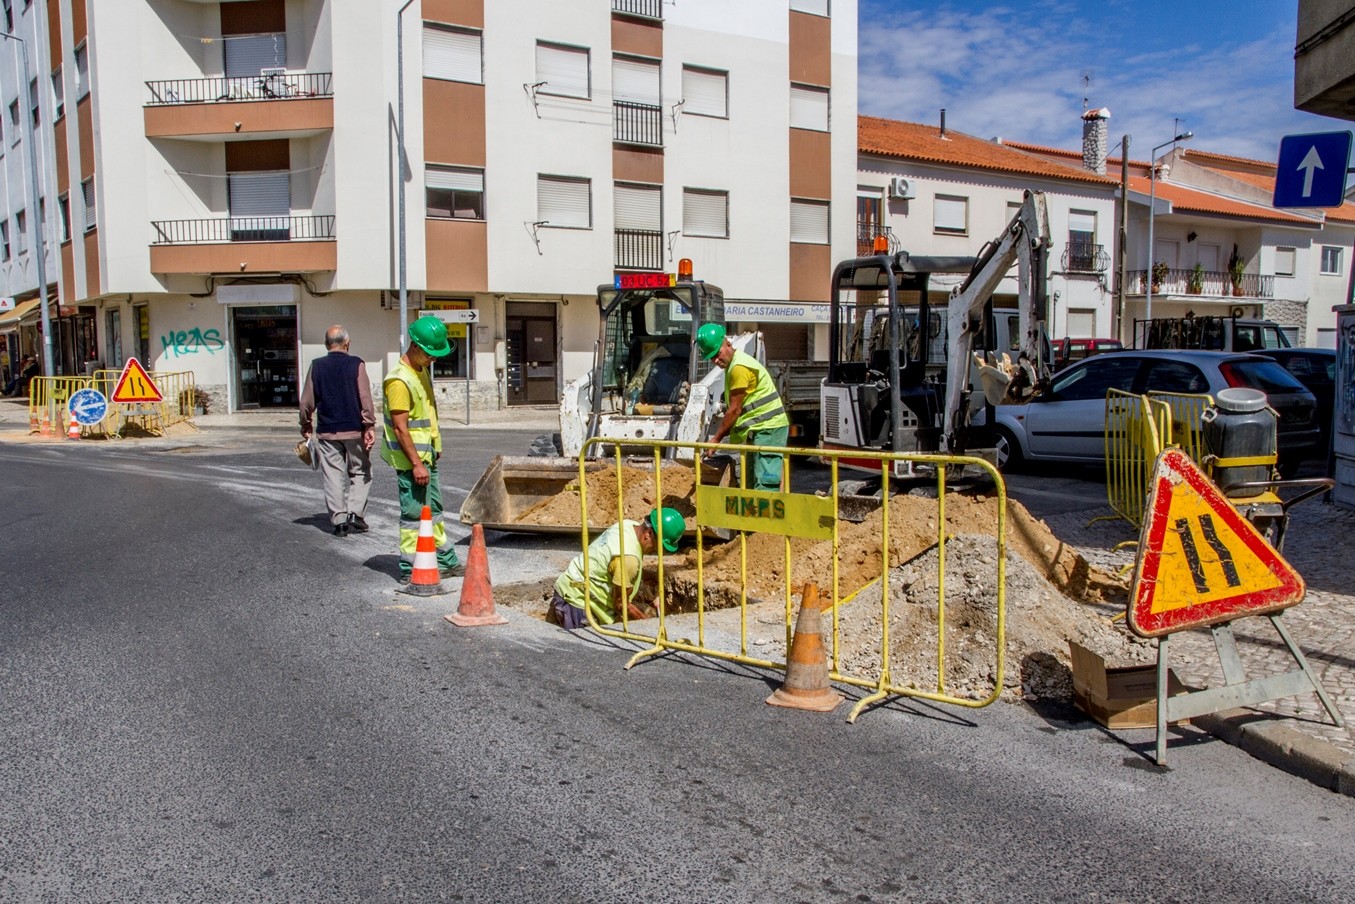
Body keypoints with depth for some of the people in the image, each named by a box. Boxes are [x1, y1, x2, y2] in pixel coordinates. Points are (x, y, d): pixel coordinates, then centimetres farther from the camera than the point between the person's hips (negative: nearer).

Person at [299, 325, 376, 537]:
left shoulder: (316, 366, 2)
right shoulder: (356, 364, -5)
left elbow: (307, 401, 6)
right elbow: (365, 398, -11)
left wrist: (305, 426, 19)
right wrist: (370, 426, -9)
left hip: (327, 432, 2)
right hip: (354, 430, -2)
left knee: (333, 476, 6)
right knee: (360, 473, 10)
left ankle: (339, 520, 5)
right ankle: (355, 514, -1)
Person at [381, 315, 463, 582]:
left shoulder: (422, 370, 10)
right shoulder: (399, 380, -20)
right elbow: (400, 428, -23)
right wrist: (416, 464, -23)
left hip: (427, 456, 10)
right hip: (411, 461, -10)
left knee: (434, 510, 17)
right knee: (413, 515, -3)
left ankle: (447, 562, 27)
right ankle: (409, 571, 7)